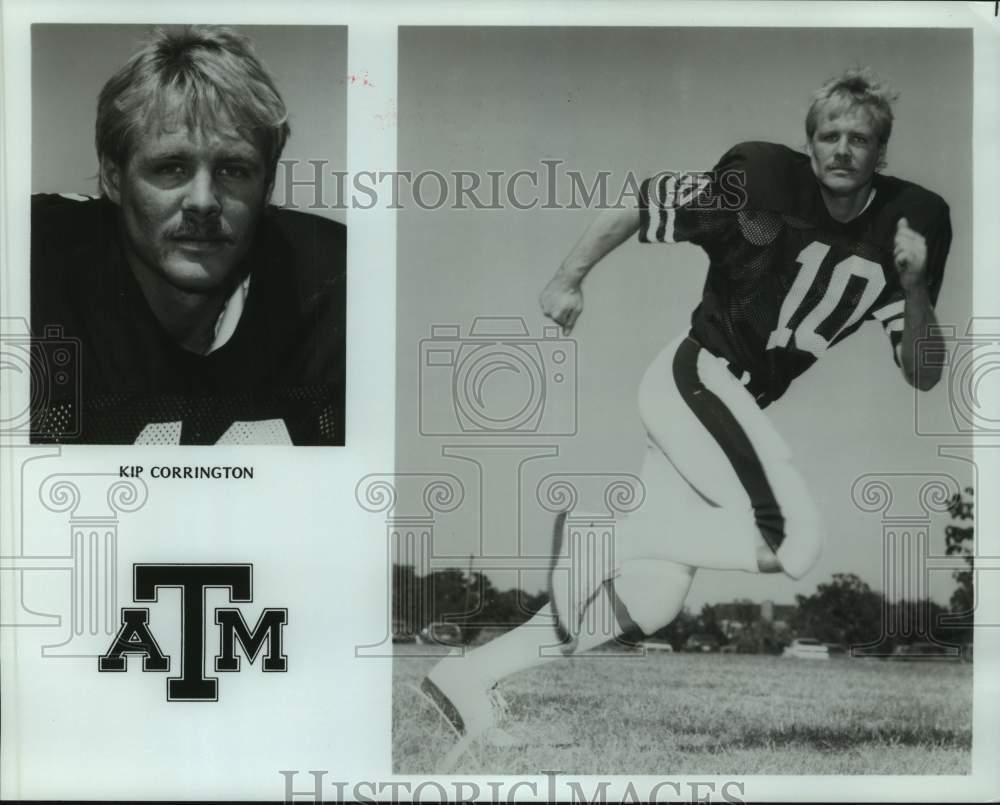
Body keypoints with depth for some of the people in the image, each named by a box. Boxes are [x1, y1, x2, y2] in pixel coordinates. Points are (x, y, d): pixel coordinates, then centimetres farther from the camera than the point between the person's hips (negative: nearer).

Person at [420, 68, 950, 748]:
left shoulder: (913, 222, 1)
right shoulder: (763, 177, -13)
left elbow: (923, 375, -1)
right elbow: (637, 206, -4)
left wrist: (916, 287, -16)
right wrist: (568, 279, -10)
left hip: (744, 409, 6)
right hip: (694, 375, -6)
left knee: (658, 597, -1)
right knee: (795, 544, -23)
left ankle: (470, 678, 4)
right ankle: (599, 533, -9)